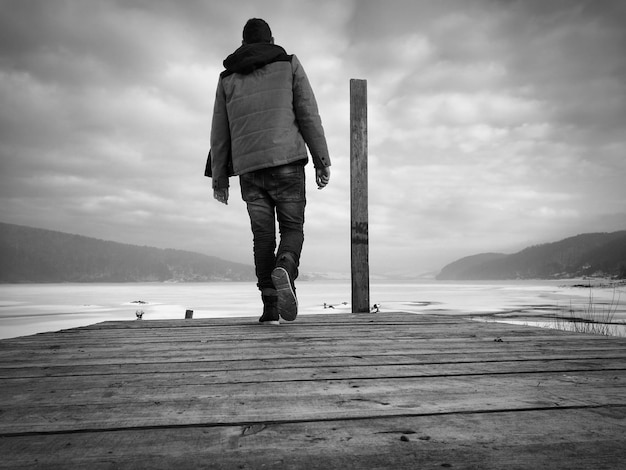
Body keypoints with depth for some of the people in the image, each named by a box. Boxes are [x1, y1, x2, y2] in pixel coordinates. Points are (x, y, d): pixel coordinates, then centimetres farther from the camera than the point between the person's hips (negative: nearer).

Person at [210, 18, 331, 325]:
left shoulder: (228, 78, 17)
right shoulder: (289, 64, 10)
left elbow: (219, 133, 13)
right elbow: (309, 114, -1)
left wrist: (219, 178, 17)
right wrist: (323, 161, -2)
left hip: (248, 167, 2)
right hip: (286, 161, -2)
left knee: (263, 236, 7)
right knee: (292, 227, 6)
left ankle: (270, 308, 1)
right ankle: (284, 271, -25)